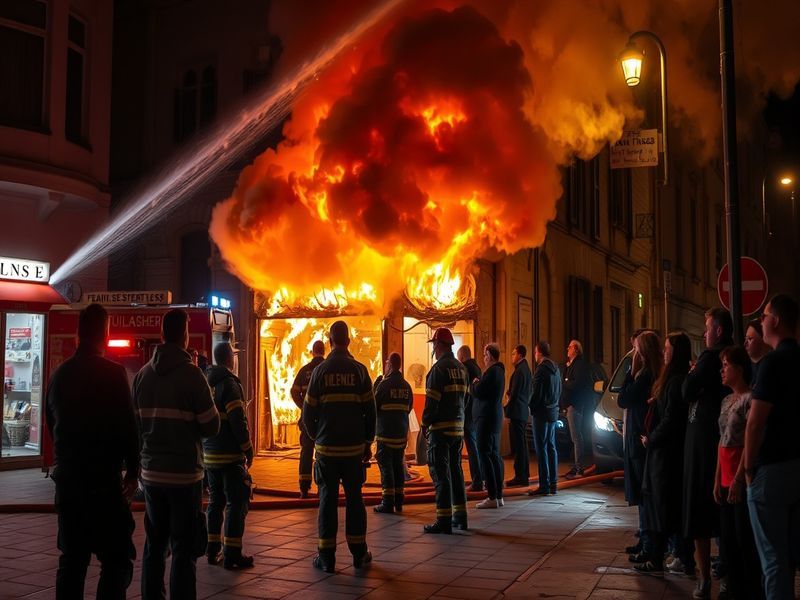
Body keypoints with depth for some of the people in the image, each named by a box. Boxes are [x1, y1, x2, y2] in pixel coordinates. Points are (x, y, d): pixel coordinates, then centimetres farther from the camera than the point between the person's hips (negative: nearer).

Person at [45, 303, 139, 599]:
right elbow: (127, 427, -12)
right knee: (116, 560, -2)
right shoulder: (112, 373, -11)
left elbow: (52, 424, 17)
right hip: (103, 480, -7)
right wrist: (132, 470, 1)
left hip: (67, 478, 7)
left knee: (72, 558, 14)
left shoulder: (59, 374, 8)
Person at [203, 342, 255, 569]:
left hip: (209, 455, 8)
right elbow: (238, 421, -19)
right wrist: (248, 450, -10)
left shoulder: (206, 383, 12)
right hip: (230, 456, -8)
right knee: (237, 502, -2)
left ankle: (212, 550, 20)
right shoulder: (229, 384, -14)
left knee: (215, 501, 16)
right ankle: (232, 554, -1)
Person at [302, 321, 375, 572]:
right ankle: (359, 554, 14)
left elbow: (308, 412, -1)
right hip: (354, 447, 1)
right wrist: (368, 443, 9)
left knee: (328, 499, 5)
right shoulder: (359, 370, -1)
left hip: (326, 447, 0)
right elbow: (370, 410, 0)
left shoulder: (320, 370, -3)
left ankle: (326, 557, 8)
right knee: (354, 499, 10)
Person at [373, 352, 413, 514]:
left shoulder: (384, 384, -12)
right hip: (402, 432, 6)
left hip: (386, 432, -6)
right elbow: (409, 407, 12)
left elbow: (374, 406, -11)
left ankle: (387, 502, -3)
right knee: (399, 465, 12)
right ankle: (398, 501, 15)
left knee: (386, 465, -2)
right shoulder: (406, 385, 6)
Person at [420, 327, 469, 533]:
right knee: (455, 470, 15)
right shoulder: (461, 368, 12)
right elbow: (463, 396, 13)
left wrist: (425, 423, -6)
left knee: (440, 473, -4)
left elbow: (432, 400, -15)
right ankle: (460, 516, 21)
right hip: (458, 427, 8)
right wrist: (459, 420, 16)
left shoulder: (439, 368, -13)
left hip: (441, 428, -8)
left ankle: (444, 521, -3)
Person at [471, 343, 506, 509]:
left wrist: (475, 383, 1)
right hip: (495, 416, 10)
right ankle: (499, 496, 16)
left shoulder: (492, 371, -17)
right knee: (494, 455, 12)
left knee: (485, 455, -8)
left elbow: (477, 392, -18)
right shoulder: (499, 370, 15)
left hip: (486, 417, -10)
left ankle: (492, 498, -8)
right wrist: (478, 384, 4)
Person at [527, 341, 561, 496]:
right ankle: (553, 484, 16)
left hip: (542, 413, -9)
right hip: (553, 412, 9)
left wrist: (532, 407, -3)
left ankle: (544, 485, -5)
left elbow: (537, 392, -17)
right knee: (551, 447, 12)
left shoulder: (541, 369, -15)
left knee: (541, 449, -6)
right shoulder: (555, 368, 12)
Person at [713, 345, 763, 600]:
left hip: (742, 481, -8)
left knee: (745, 542, -2)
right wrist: (717, 480, 12)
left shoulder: (750, 398, -11)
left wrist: (738, 479, -18)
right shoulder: (727, 400, 14)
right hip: (726, 480, 8)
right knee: (727, 543, 13)